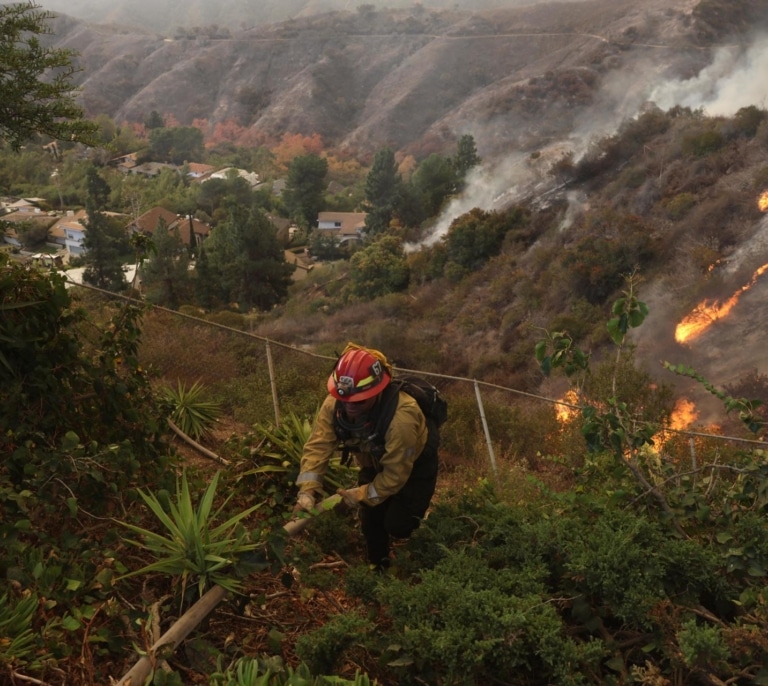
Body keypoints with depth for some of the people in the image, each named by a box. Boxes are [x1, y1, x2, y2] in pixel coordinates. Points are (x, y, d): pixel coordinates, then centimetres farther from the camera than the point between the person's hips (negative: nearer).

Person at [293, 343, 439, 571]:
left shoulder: (401, 417, -44)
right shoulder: (333, 405, -29)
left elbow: (395, 474, -33)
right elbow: (318, 446, -26)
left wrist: (360, 495, -28)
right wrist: (307, 492, -38)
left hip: (414, 465, -5)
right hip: (375, 463, 5)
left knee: (397, 525, -11)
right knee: (370, 519, 8)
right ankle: (378, 568, 33)